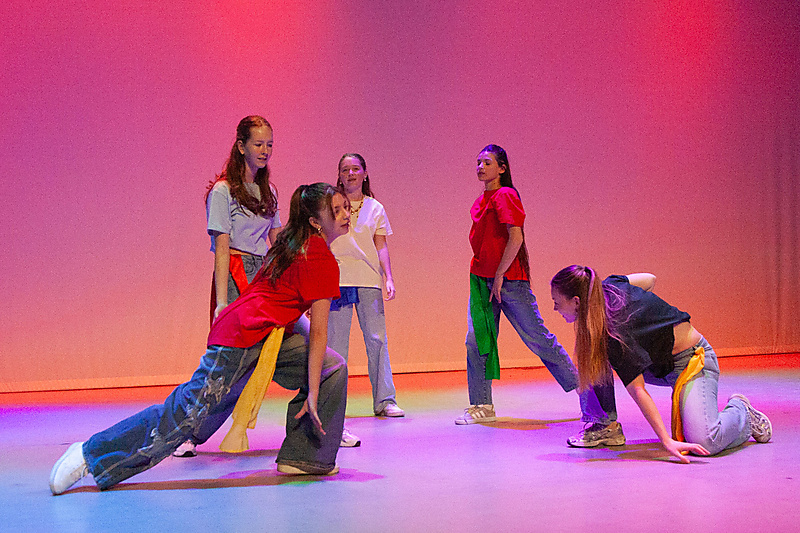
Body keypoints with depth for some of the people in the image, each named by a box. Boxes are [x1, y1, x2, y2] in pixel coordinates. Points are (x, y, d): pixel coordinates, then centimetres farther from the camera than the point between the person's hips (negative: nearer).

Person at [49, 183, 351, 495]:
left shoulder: (294, 242, 14)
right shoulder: (323, 262, -14)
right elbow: (318, 332, -14)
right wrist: (312, 393, -13)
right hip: (242, 334, -10)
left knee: (333, 368, 9)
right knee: (187, 411, -10)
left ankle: (302, 457, 9)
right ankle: (91, 454, -2)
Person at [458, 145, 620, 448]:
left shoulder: (505, 196, -10)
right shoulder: (482, 200, 15)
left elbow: (515, 238, -18)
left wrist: (499, 275, -17)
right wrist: (485, 274, 14)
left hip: (508, 280, -8)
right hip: (482, 278, 8)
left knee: (538, 338, -3)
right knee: (476, 341, 4)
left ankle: (584, 388, 10)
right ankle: (482, 406, 12)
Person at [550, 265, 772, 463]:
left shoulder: (614, 332, -30)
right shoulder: (610, 285, -6)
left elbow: (638, 390, -32)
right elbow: (649, 279, 13)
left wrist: (667, 441, -34)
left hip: (693, 361, -10)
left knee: (704, 443, -27)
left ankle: (740, 411, 2)